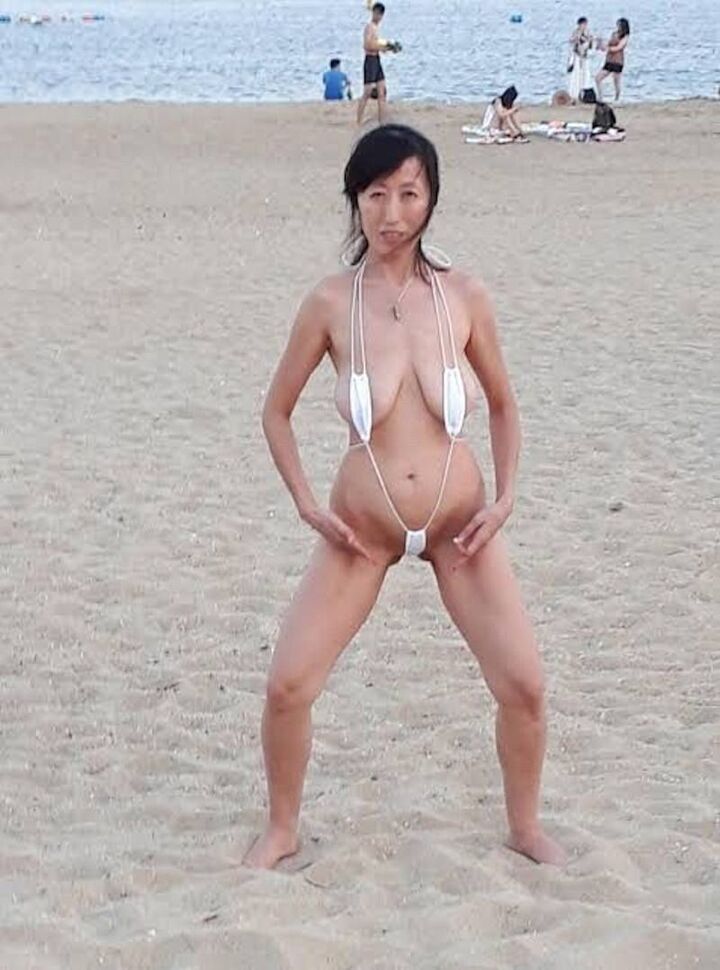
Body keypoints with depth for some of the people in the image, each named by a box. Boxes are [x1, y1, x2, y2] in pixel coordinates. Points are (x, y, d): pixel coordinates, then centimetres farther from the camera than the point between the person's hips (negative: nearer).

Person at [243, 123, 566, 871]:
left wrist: (503, 499, -2)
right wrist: (308, 506, -5)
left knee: (523, 685, -1)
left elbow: (503, 404, 8)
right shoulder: (330, 303, -9)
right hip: (361, 528, -1)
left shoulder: (463, 297, -6)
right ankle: (280, 829, 22)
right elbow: (276, 410, 3)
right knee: (287, 687, -5)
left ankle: (525, 826, 25)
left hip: (458, 524, 1)